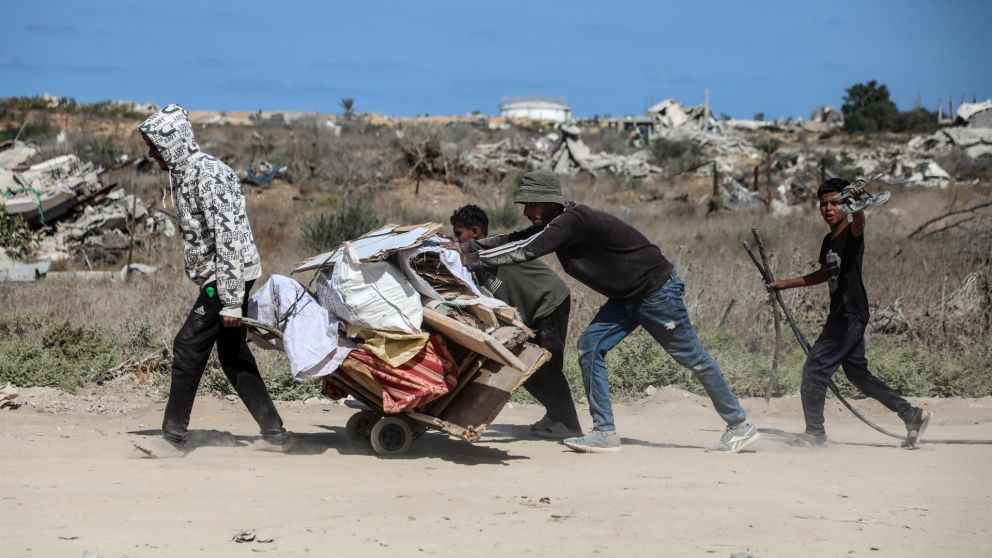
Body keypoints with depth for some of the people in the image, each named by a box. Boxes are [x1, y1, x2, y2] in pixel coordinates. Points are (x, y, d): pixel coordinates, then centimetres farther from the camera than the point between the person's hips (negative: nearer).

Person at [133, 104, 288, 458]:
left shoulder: (206, 174, -19)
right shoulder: (183, 173, 13)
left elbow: (227, 236, -24)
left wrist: (230, 301, -25)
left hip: (228, 275, -10)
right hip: (217, 278, 10)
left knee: (188, 349, -9)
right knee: (234, 357, 12)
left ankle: (174, 438, -5)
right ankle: (274, 433, 16)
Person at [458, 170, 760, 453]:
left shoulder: (574, 220, -26)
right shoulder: (555, 224, 3)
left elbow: (528, 251, -33)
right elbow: (515, 240, 5)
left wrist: (475, 260, -29)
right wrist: (469, 246, -7)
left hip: (657, 288, -9)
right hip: (627, 296, 9)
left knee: (693, 358, 0)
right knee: (590, 346, -2)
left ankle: (740, 426, 11)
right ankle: (604, 432, -1)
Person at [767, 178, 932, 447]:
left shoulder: (852, 233, -11)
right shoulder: (828, 241, 15)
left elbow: (858, 225, -36)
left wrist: (857, 203, -58)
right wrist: (787, 283, 31)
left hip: (851, 315, -9)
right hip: (841, 315, 9)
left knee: (815, 369, -9)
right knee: (857, 373, 14)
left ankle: (815, 432, -1)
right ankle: (912, 415, 21)